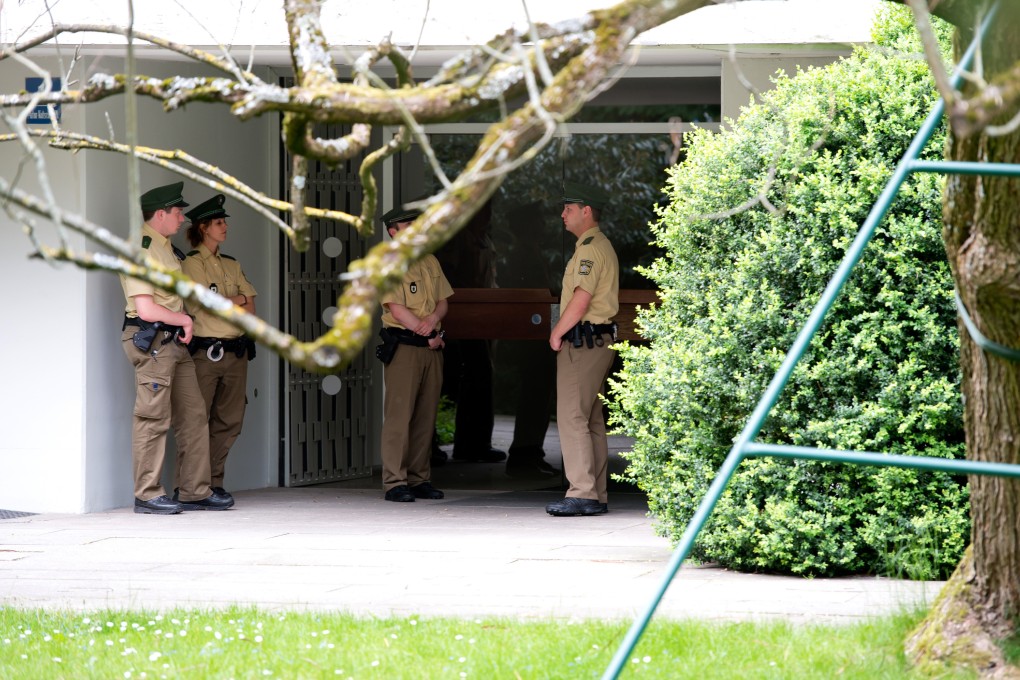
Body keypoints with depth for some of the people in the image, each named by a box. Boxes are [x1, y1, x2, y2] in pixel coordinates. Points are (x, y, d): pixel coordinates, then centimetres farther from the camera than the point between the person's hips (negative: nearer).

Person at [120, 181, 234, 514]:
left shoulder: (165, 247, 17)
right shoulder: (140, 251, -14)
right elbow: (146, 309, -20)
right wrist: (184, 319, -7)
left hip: (174, 341, 10)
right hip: (151, 340, -10)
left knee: (193, 415, 9)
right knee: (154, 418, -7)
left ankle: (195, 492, 13)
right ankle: (148, 495, -3)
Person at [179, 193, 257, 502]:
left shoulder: (232, 265, 19)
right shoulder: (191, 263, -2)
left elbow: (250, 310, 12)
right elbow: (211, 305, -13)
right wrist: (239, 299, 2)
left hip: (236, 350, 7)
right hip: (205, 351, -7)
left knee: (229, 420, 5)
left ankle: (214, 482, 11)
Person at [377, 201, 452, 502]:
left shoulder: (430, 262, 17)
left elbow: (443, 301, 13)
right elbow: (397, 309, -12)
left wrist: (433, 319, -10)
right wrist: (428, 334, -10)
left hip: (431, 347, 7)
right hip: (403, 347, -7)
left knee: (426, 416, 7)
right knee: (399, 415, -8)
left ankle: (419, 479, 12)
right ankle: (394, 483, -7)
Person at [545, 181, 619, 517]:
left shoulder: (590, 248, -13)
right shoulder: (600, 245, 20)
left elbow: (581, 299, -20)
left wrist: (557, 333, -9)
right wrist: (563, 332, 16)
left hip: (582, 340, -11)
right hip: (598, 339, 11)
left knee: (572, 417, -11)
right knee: (592, 420, 10)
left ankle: (582, 493, -14)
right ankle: (596, 495, 12)